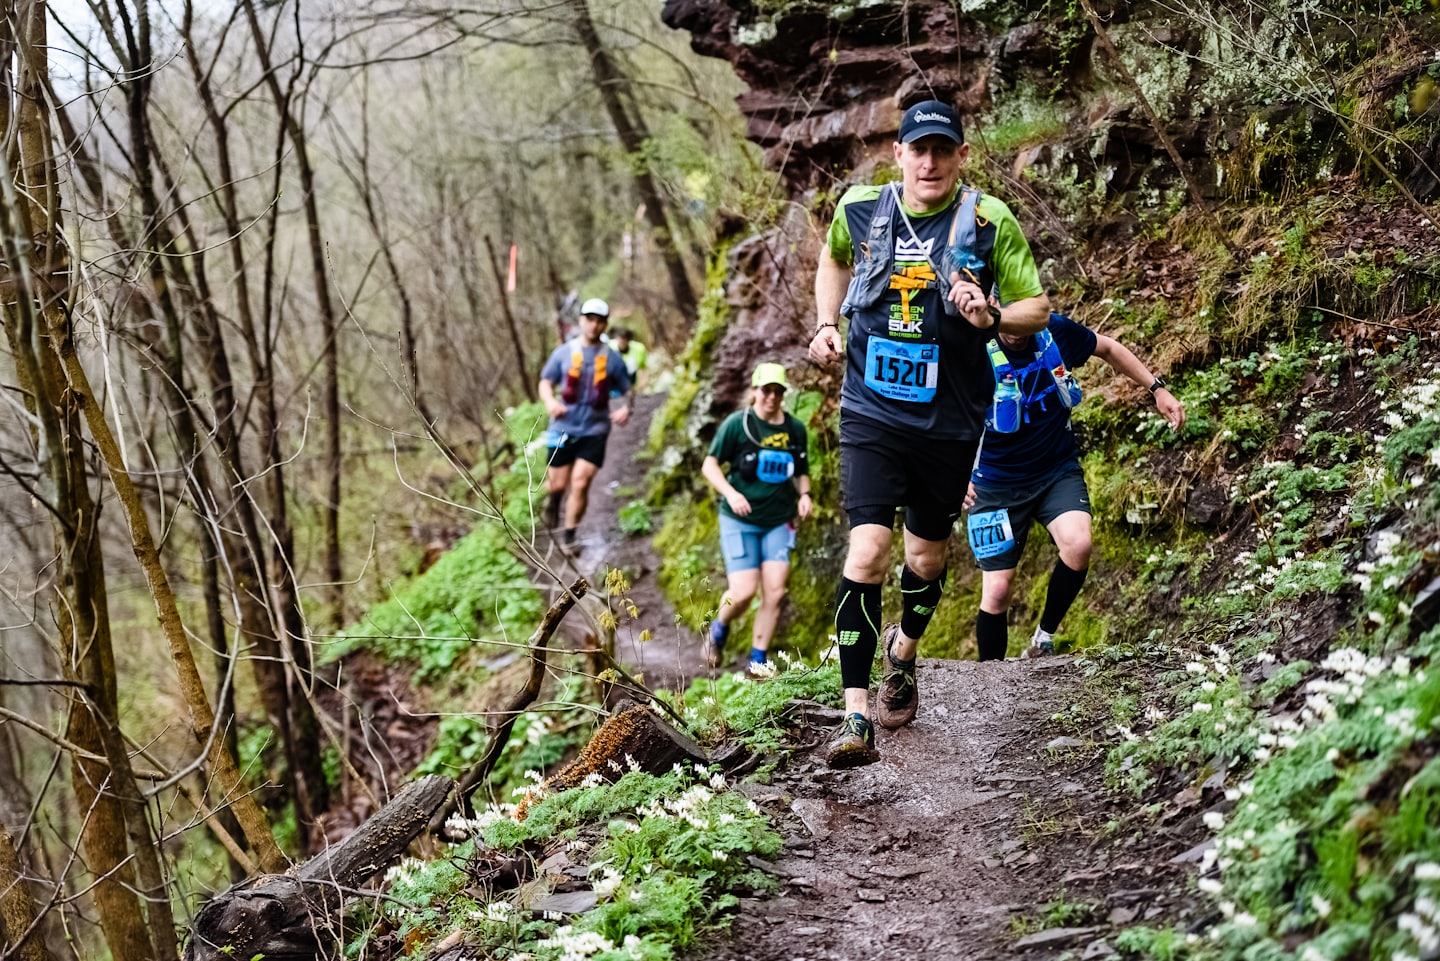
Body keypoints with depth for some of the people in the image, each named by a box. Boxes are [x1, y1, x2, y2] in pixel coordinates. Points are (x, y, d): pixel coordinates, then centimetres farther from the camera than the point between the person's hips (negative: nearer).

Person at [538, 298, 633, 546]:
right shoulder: (564, 353, 2)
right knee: (558, 485, 5)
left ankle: (569, 536, 1)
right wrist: (550, 402, -13)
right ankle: (553, 498, 42)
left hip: (594, 431, -1)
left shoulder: (612, 358, 2)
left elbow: (625, 391, 8)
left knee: (580, 484, -11)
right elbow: (545, 382, 8)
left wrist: (625, 409, -13)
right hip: (563, 428, 1)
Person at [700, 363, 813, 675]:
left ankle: (758, 659, 6)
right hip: (739, 520, -3)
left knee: (774, 591, -6)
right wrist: (730, 493, -20)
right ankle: (720, 627, 23)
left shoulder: (795, 430, 6)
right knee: (743, 592, -10)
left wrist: (804, 494, -1)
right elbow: (710, 465, -4)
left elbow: (801, 472, 20)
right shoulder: (737, 424, -6)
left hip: (779, 521, 4)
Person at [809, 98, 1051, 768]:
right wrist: (827, 326, 8)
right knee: (867, 552, -15)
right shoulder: (860, 209, -2)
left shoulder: (989, 222, -8)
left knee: (926, 555, 15)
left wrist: (992, 316, -23)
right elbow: (834, 259, 22)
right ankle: (856, 718, -14)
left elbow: (1038, 308, -2)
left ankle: (904, 650, 48)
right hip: (872, 412, 0)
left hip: (949, 422, 0)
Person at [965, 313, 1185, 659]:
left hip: (1059, 470, 2)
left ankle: (1044, 637, -5)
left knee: (1077, 544, -27)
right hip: (996, 483, -2)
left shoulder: (1057, 331, -11)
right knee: (997, 590, -4)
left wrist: (1157, 389, 5)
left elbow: (1109, 349, 9)